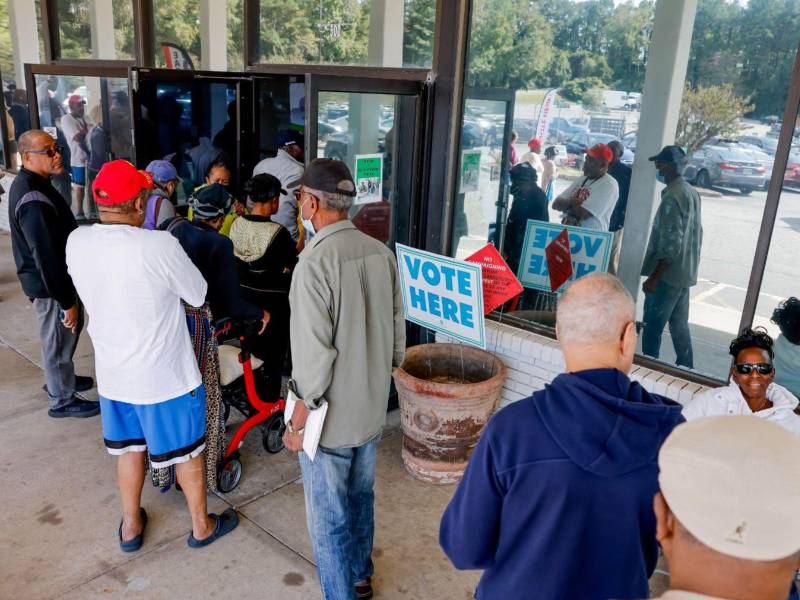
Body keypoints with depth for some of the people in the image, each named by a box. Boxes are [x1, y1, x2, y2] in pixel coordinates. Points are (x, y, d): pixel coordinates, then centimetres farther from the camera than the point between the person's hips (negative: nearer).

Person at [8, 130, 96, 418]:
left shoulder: (32, 184, 5)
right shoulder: (33, 200, -28)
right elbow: (46, 256, -28)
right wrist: (67, 301, -22)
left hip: (56, 276, 10)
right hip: (50, 285, -10)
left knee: (69, 330, 26)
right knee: (58, 340, 6)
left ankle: (58, 378, 46)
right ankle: (62, 400, 24)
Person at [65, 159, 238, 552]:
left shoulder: (75, 243, -9)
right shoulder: (159, 246, -26)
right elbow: (199, 295, -11)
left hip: (112, 374, 5)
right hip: (165, 375, -5)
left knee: (128, 447, 25)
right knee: (187, 450, 16)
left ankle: (131, 526, 42)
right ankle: (202, 526, 34)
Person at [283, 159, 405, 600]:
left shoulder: (315, 261, -24)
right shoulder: (381, 252, -3)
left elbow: (315, 352, -24)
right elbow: (397, 328, 5)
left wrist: (300, 415, -12)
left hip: (330, 416, -7)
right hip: (372, 407, 7)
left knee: (328, 518, 12)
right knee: (361, 497, 26)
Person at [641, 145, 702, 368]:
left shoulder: (672, 196, -18)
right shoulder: (691, 192, 11)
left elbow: (670, 244, -22)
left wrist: (653, 277, -19)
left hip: (668, 274, -9)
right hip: (685, 273, 9)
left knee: (652, 326, -2)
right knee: (679, 324, 16)